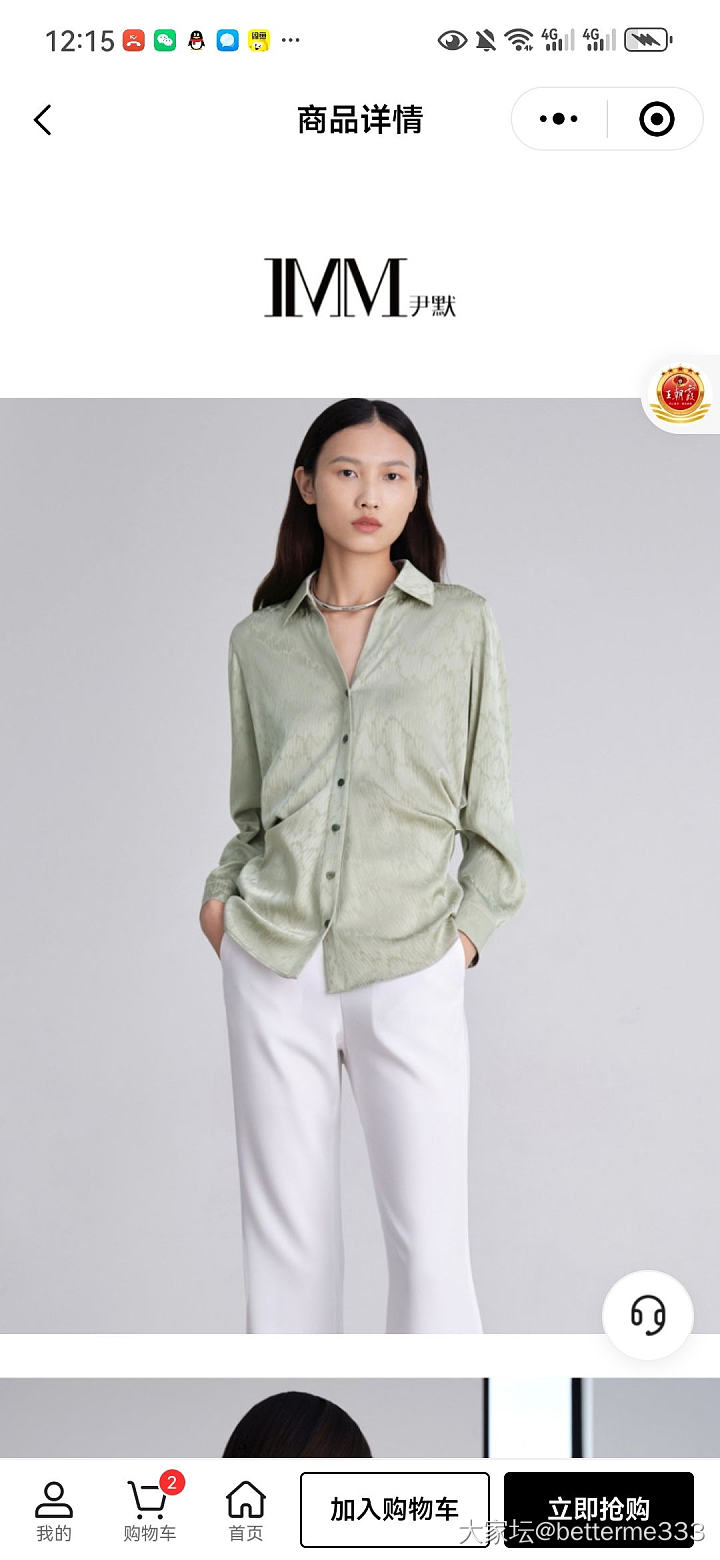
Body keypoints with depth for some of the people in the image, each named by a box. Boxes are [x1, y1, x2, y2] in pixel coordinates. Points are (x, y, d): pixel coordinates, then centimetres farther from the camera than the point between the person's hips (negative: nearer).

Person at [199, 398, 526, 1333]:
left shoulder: (463, 624, 5)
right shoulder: (259, 640, 9)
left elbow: (490, 802, 8)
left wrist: (470, 924, -1)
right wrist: (222, 891, 2)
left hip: (410, 972, -2)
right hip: (272, 965, 2)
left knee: (431, 1240, -4)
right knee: (285, 1233, 8)